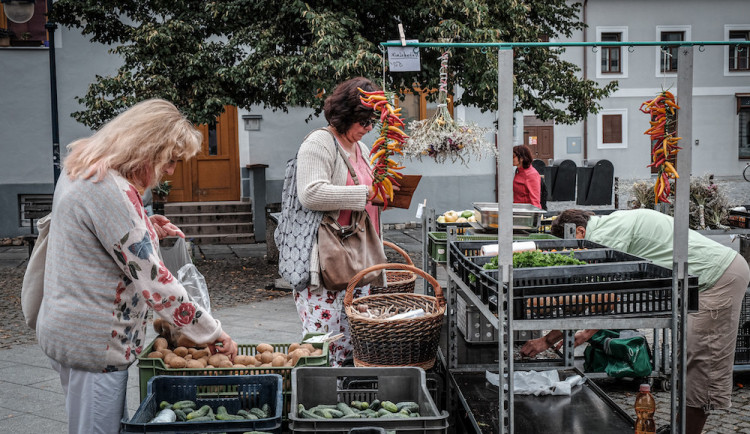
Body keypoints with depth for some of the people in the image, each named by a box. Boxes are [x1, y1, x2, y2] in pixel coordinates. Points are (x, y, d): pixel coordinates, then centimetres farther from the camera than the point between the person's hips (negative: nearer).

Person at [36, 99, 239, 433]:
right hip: (93, 342, -10)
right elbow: (152, 280, -24)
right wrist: (211, 332, -17)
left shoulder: (83, 170, 8)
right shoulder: (110, 189, -24)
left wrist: (145, 228, 8)